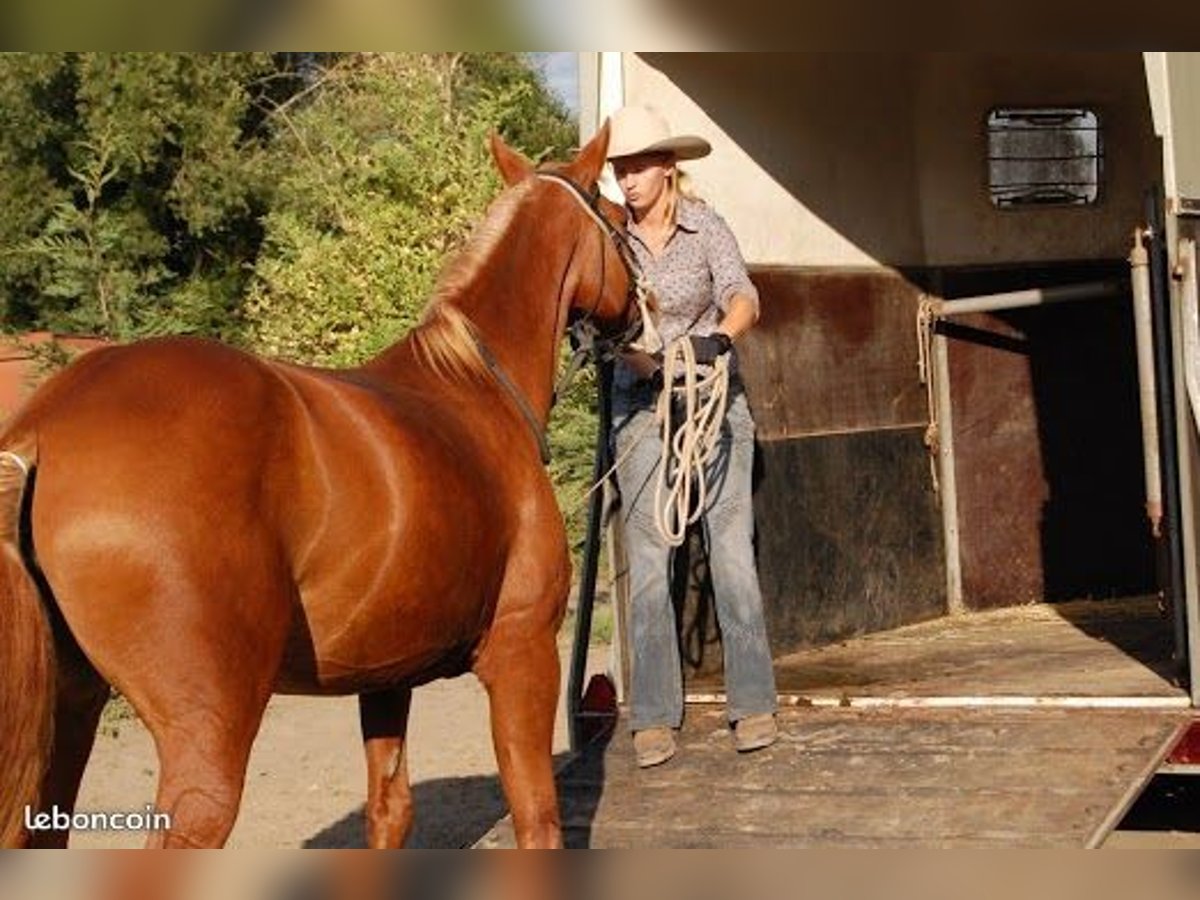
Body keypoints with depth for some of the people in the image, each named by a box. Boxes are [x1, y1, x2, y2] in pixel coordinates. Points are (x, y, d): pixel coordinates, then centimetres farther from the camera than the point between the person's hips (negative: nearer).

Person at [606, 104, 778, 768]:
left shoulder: (706, 229, -2)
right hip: (641, 408, 1)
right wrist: (651, 362, -31)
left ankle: (753, 704, 6)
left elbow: (743, 297, -17)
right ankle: (654, 717, 5)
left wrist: (719, 337, -39)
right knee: (648, 564, 0)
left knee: (731, 551, -2)